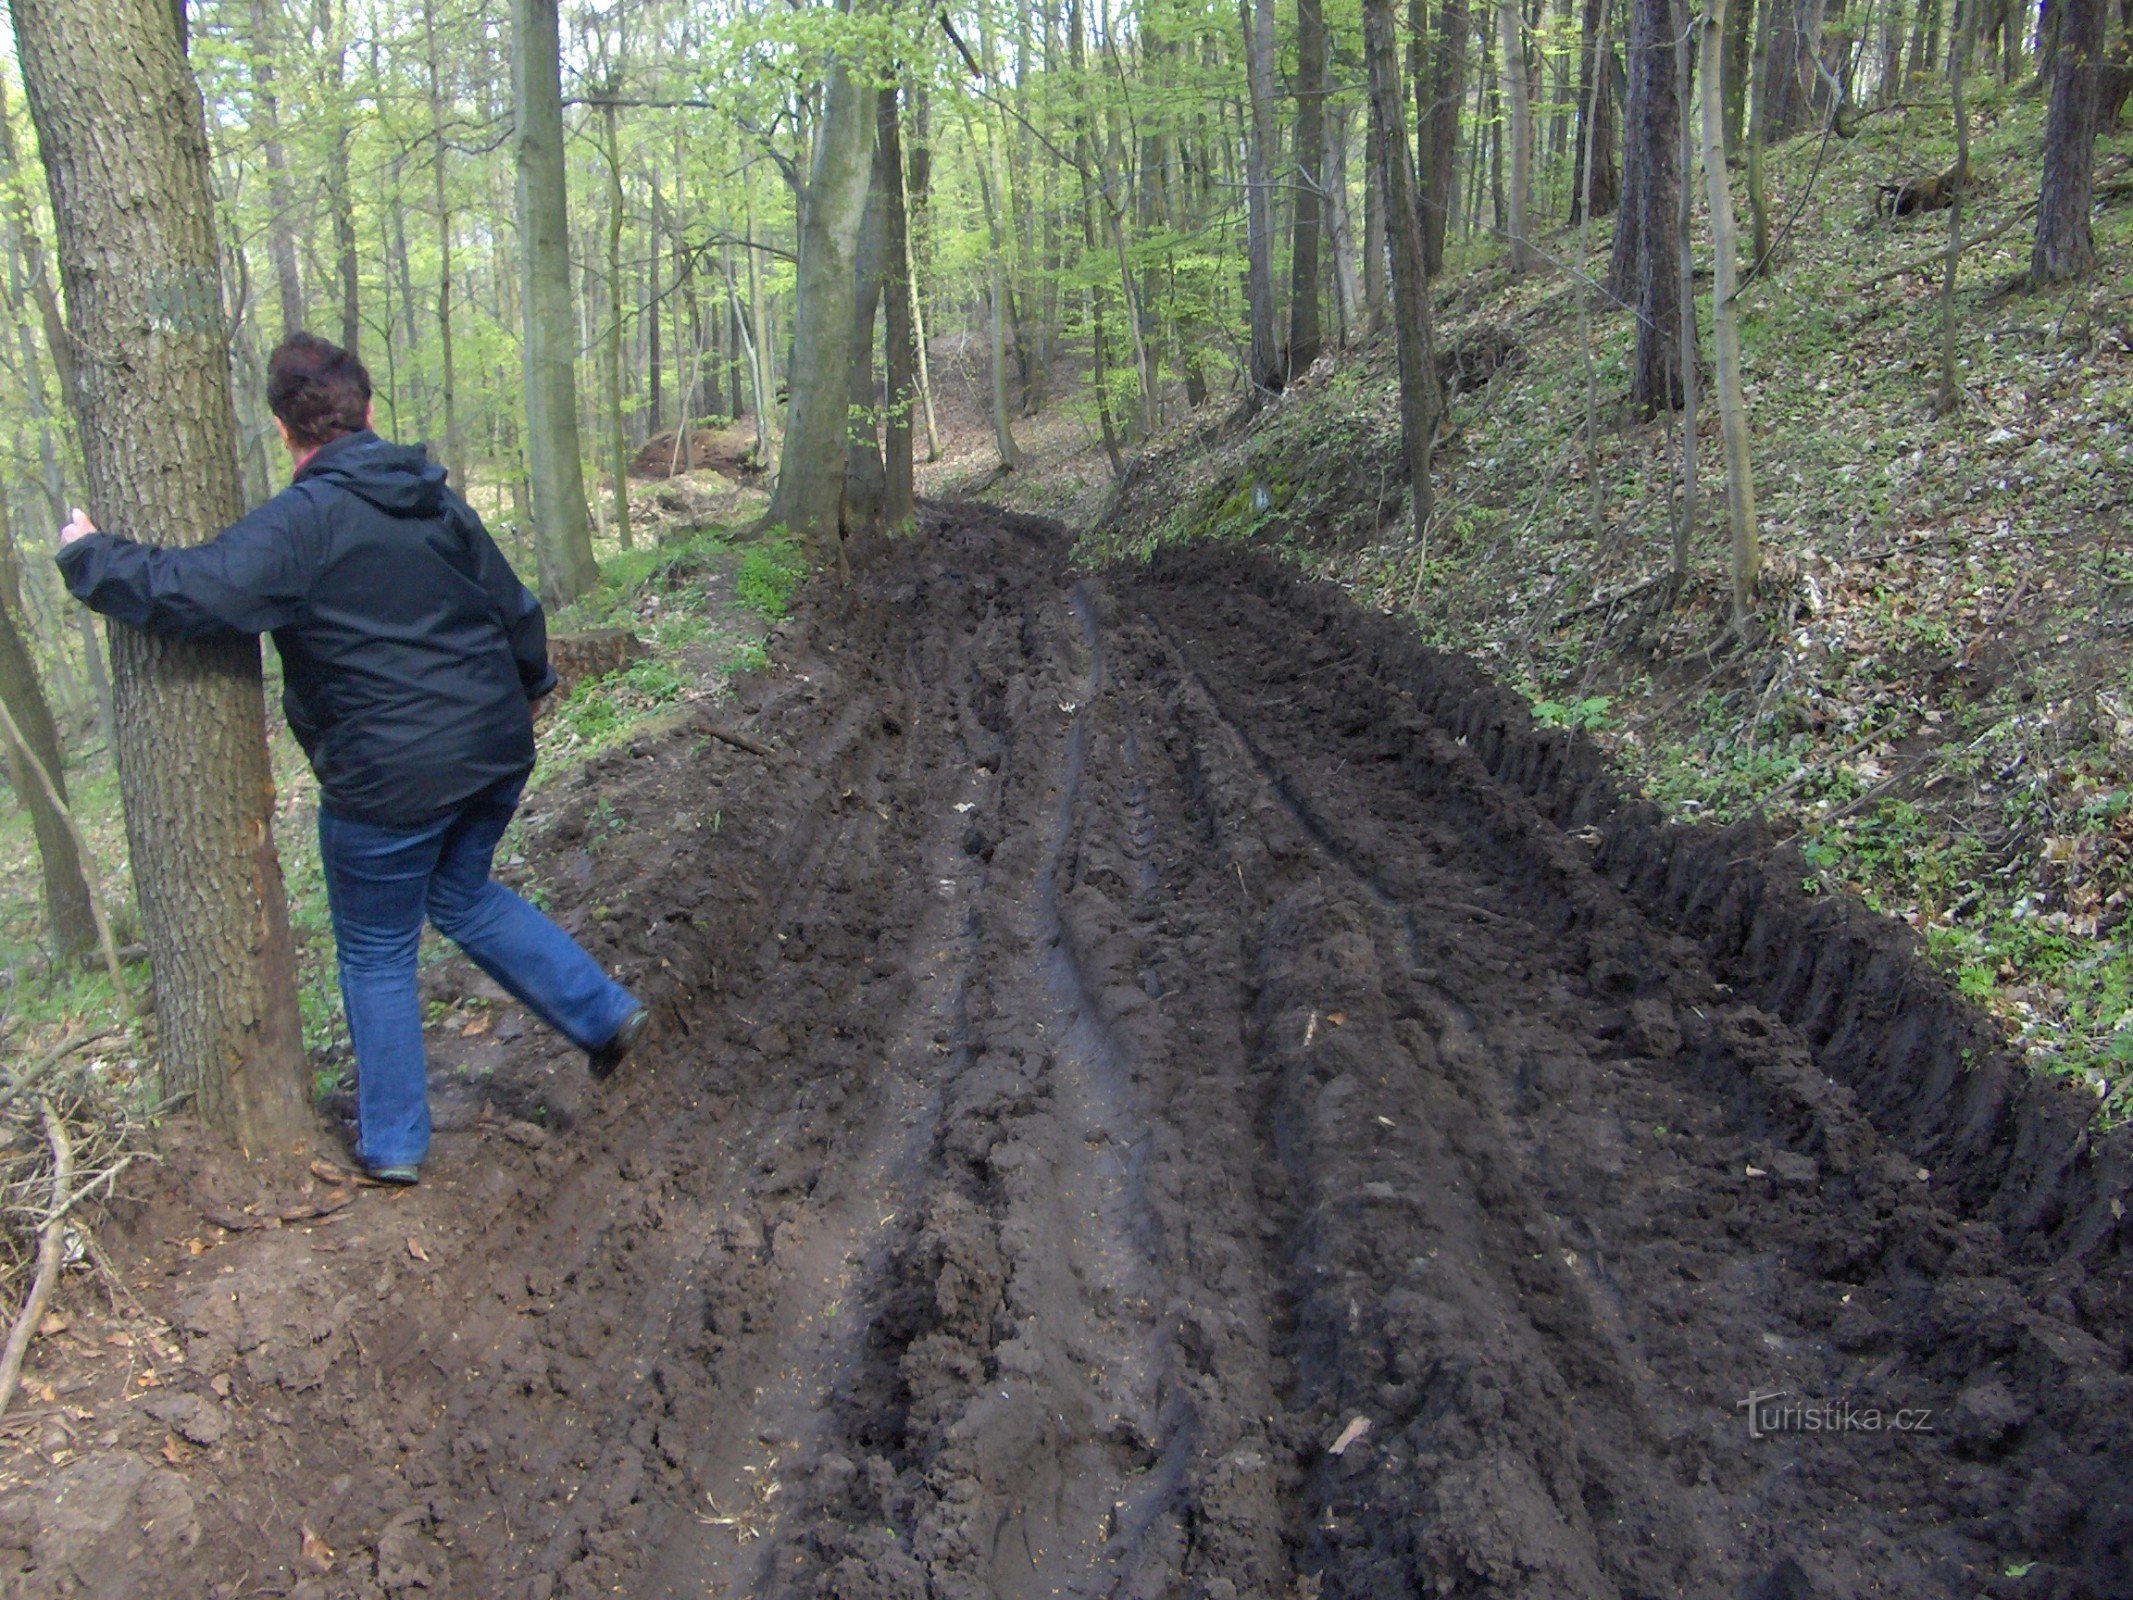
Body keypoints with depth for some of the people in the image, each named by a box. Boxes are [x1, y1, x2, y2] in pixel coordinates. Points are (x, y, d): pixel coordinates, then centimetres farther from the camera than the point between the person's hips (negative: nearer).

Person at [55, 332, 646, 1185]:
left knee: (377, 955, 12)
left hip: (389, 783, -6)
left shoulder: (301, 524, -15)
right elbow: (516, 610, 14)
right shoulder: (439, 503, 7)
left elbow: (184, 591, -21)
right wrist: (523, 692, 32)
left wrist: (87, 555, -1)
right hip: (495, 753, 7)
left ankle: (392, 1142, 24)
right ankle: (602, 1012, 22)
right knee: (464, 896, 29)